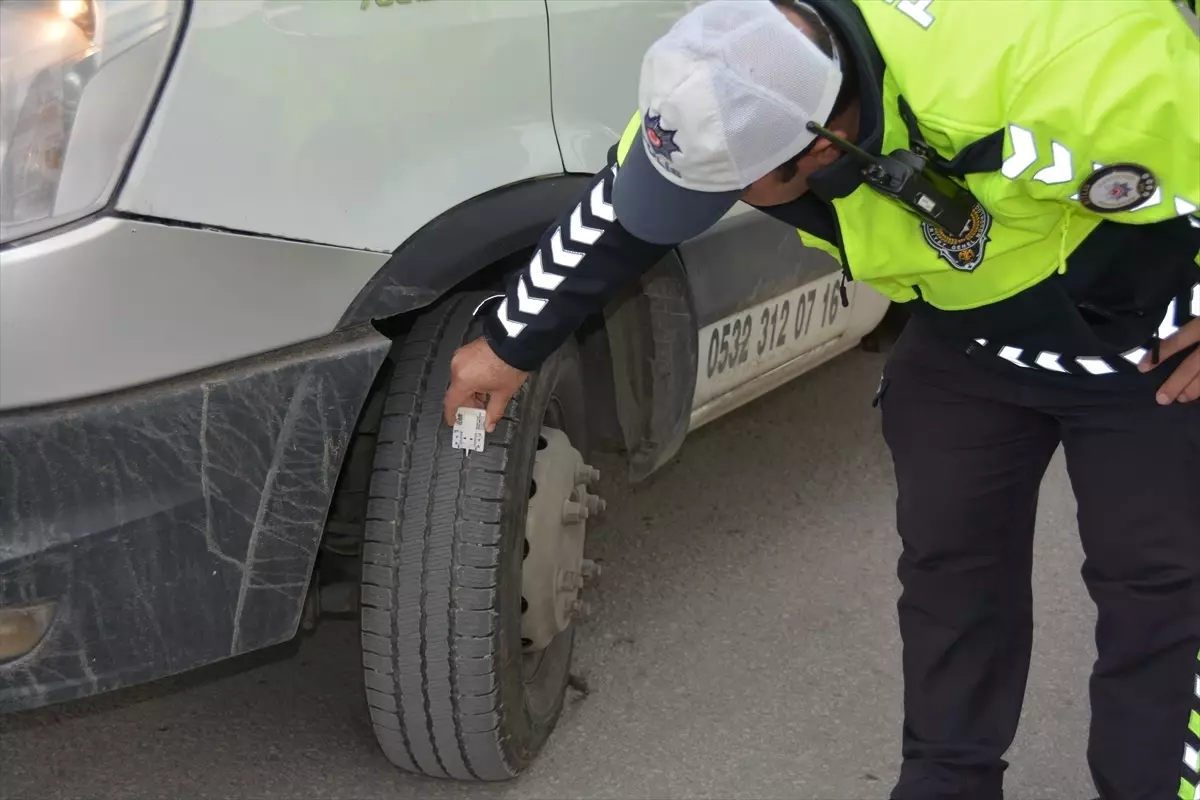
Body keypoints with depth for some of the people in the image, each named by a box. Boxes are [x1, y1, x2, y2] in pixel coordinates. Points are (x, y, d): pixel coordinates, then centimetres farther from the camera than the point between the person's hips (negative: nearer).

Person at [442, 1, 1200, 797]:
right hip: (966, 325, 5)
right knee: (949, 558, 6)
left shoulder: (1064, 72, -46)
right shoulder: (735, 81, -25)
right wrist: (511, 347, 6)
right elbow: (611, 220, -7)